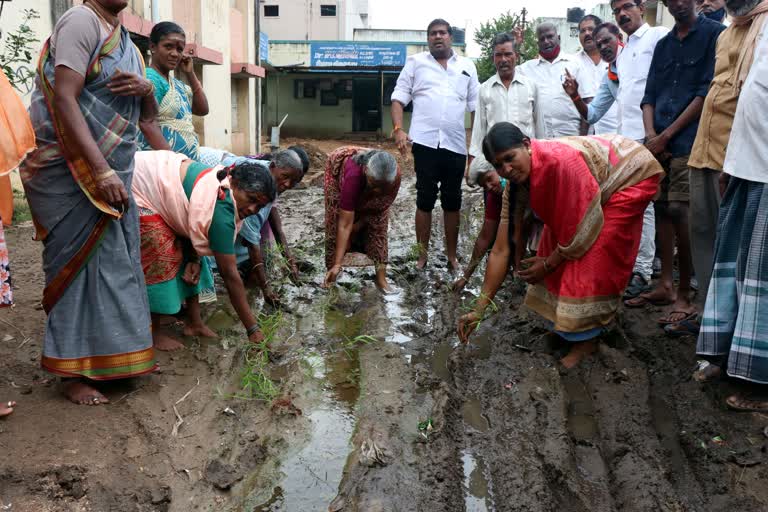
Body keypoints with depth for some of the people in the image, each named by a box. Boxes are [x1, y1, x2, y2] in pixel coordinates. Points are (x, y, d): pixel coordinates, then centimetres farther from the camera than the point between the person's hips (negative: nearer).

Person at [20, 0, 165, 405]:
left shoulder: (124, 39, 16)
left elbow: (148, 116, 17)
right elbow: (64, 99, -21)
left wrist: (145, 89, -7)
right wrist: (101, 171, -27)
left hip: (112, 172, 8)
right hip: (71, 172, -8)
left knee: (114, 262, 9)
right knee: (82, 263, -4)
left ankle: (111, 357, 20)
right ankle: (74, 372, 7)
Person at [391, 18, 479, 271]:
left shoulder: (467, 66, 13)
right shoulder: (415, 62, 8)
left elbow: (475, 107, 13)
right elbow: (399, 98, 4)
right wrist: (398, 129, -11)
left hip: (456, 145, 2)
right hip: (425, 142, -2)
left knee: (452, 202, 8)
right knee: (425, 200, 3)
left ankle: (452, 256, 19)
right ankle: (422, 255, 13)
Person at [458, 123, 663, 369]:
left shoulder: (560, 161, -39)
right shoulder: (515, 185, -16)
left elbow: (585, 227, -28)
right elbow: (500, 250, -15)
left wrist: (548, 264, -15)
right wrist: (479, 310, -15)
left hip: (631, 174, -7)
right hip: (601, 181, 7)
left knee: (594, 256, -15)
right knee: (557, 245, 2)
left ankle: (586, 338, 1)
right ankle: (562, 319, 21)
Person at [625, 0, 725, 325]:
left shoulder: (714, 34, 0)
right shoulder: (663, 45, 18)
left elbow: (707, 92, -8)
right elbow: (649, 96, 14)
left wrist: (666, 136, -10)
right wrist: (650, 135, -4)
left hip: (688, 143, -6)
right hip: (658, 144, 6)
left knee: (680, 214, -11)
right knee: (662, 210, 8)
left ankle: (684, 296, -1)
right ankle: (665, 285, 17)